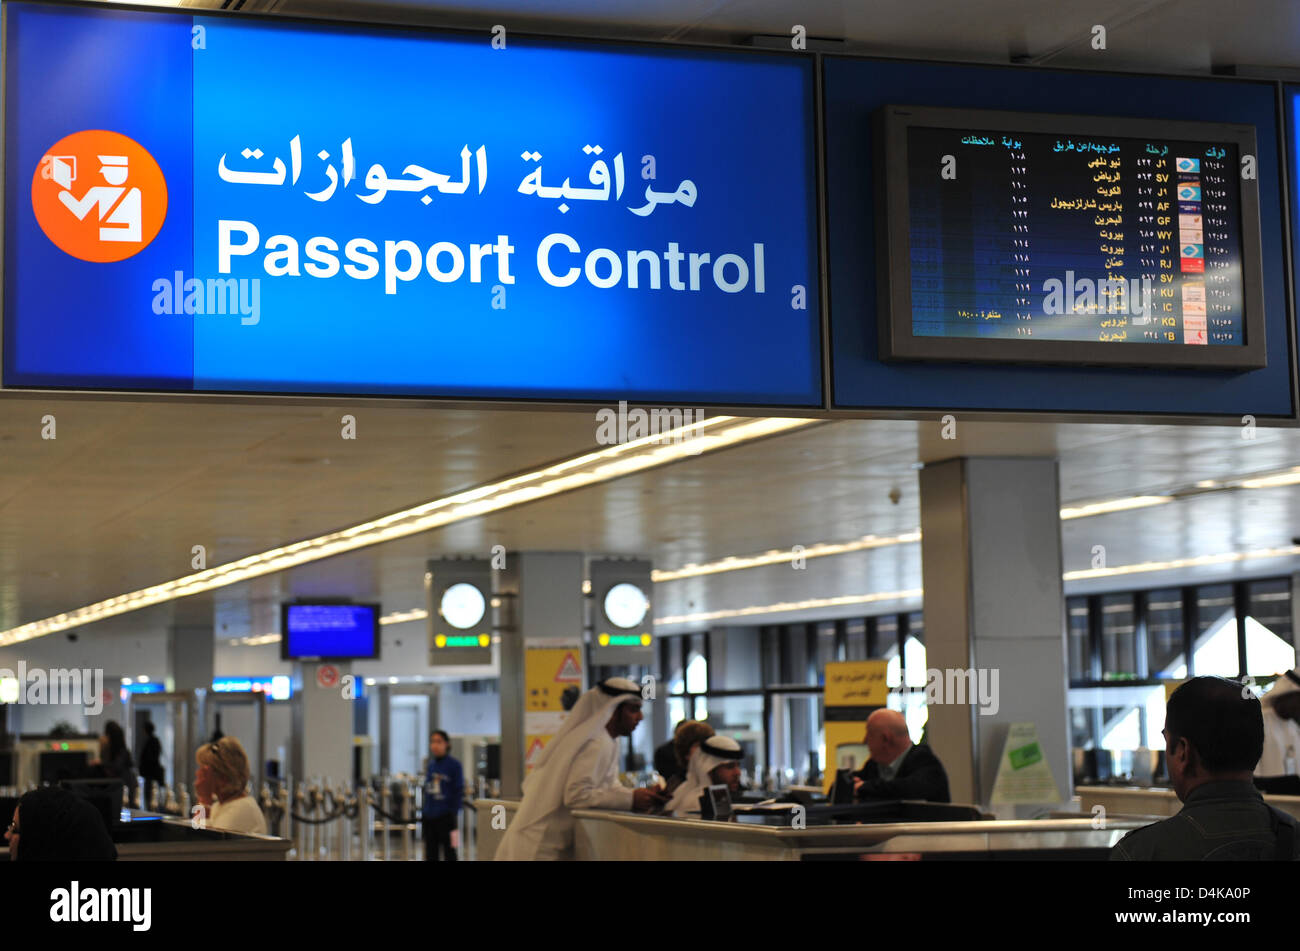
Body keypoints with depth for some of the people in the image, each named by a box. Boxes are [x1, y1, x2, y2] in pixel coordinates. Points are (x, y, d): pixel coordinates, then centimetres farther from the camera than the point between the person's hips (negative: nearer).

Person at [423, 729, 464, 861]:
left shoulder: (454, 765, -6)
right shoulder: (430, 765, 11)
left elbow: (459, 791, -8)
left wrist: (454, 814, -12)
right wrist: (425, 812, 11)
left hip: (446, 815, -6)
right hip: (430, 816, 6)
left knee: (449, 852, 0)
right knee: (431, 855, 10)